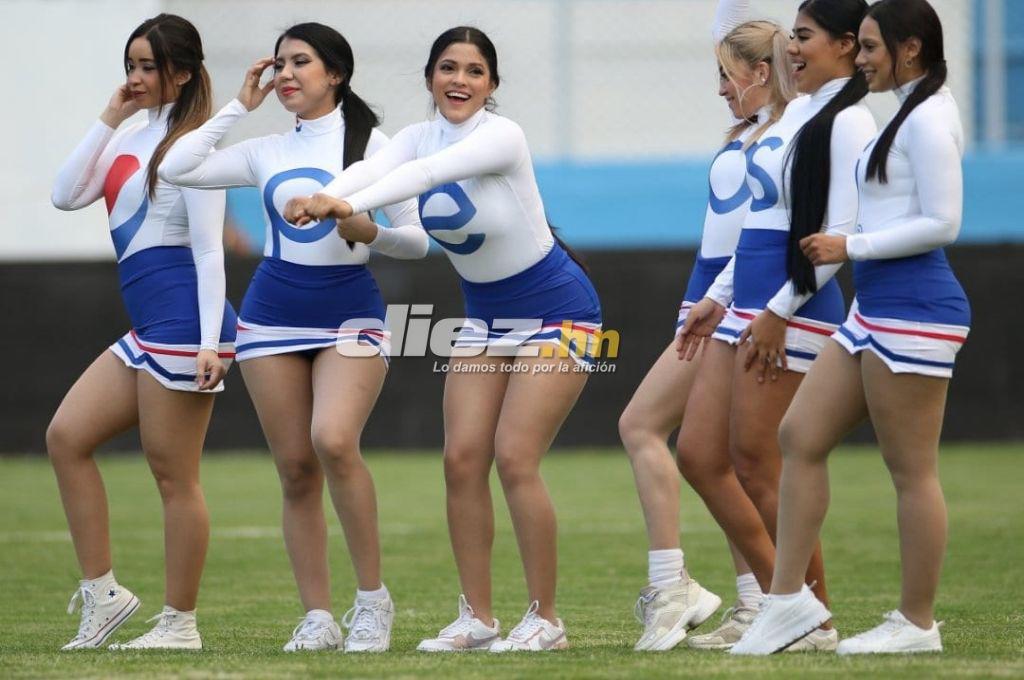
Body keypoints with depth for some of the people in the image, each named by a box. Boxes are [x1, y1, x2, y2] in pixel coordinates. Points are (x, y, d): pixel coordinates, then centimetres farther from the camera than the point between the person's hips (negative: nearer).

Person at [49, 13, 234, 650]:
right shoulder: (133, 139, 17)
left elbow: (209, 250, -13)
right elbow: (67, 194, 8)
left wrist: (210, 343, -19)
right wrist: (108, 119, 4)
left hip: (181, 322, -9)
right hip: (147, 331, 9)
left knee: (173, 475, -4)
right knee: (66, 435, 5)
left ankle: (181, 622, 3)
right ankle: (101, 591, 7)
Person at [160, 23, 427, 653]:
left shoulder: (369, 144, 0)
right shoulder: (265, 152, 10)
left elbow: (417, 240, 0)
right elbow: (176, 168, 2)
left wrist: (369, 233, -21)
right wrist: (238, 107, 5)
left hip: (350, 316, -4)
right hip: (273, 314, 4)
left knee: (333, 440, -26)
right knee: (296, 468, 0)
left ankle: (373, 599, -14)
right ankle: (318, 618, 6)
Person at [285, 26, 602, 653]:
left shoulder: (503, 135, -22)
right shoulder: (419, 136, -4)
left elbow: (430, 171, -41)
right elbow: (373, 168, -26)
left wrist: (351, 204, -57)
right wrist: (323, 197, -49)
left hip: (555, 313, -7)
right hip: (485, 315, 7)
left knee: (514, 458, -14)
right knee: (463, 459, -4)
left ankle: (546, 620, -5)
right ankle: (477, 618, 5)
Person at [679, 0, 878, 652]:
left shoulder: (848, 121, -12)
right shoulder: (795, 112, 17)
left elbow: (840, 235, -18)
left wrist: (779, 312, -19)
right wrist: (717, 297, 21)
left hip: (793, 311, -10)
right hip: (747, 306, 10)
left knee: (757, 462, -7)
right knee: (698, 451, 7)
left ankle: (815, 621, 3)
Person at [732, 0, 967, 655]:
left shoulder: (928, 119, -13)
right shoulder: (908, 115, 17)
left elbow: (942, 223, -19)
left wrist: (850, 246, -14)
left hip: (913, 308, -11)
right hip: (876, 308, 11)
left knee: (911, 470, -3)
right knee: (800, 435, 7)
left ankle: (917, 624, 5)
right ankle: (789, 597, 10)